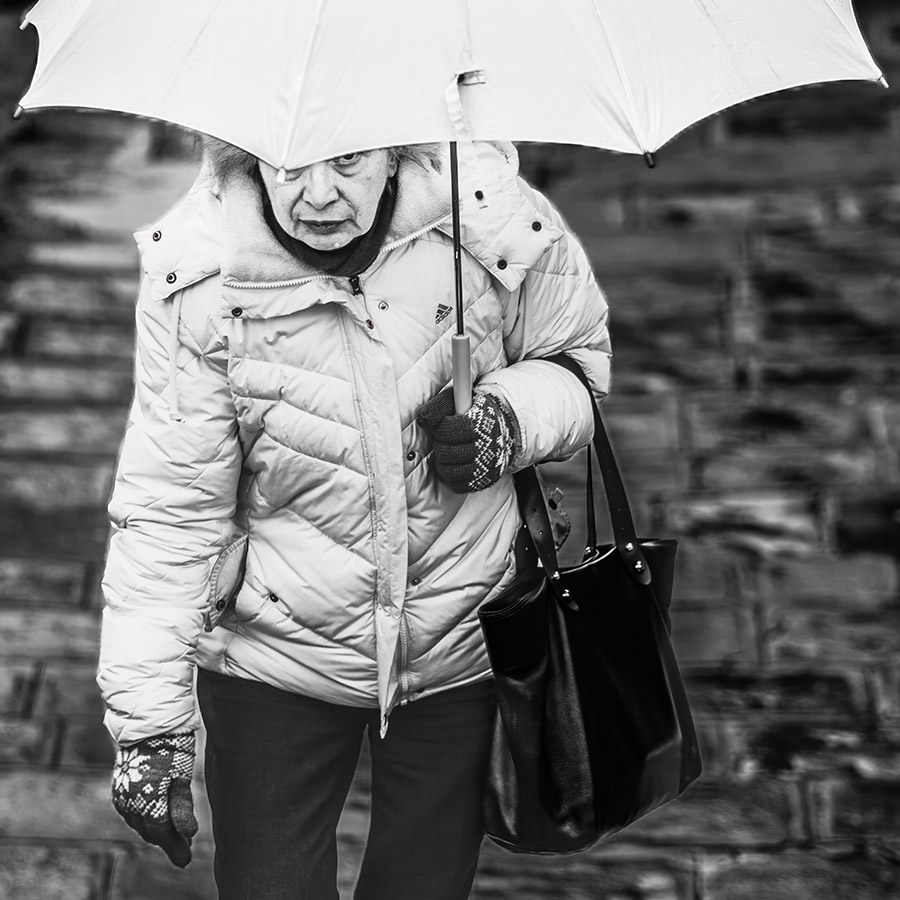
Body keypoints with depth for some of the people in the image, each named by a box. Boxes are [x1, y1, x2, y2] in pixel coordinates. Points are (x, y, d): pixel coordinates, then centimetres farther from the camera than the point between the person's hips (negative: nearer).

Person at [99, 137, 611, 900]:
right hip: (273, 658, -1)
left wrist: (516, 420, -21)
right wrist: (149, 722, -16)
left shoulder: (493, 220, -17)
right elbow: (168, 509, -14)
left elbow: (582, 355, 2)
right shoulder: (197, 279, -18)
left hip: (465, 645, 2)